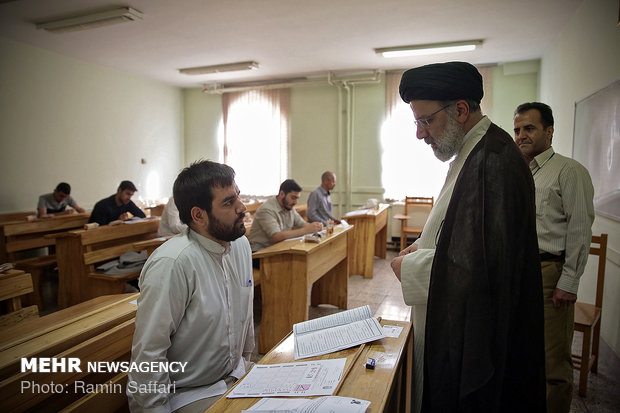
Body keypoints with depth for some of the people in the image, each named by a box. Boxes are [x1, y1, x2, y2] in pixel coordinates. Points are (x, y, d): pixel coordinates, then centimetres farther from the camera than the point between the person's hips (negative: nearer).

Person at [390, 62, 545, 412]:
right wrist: (425, 246, 5)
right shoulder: (473, 152, 9)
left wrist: (410, 267, -16)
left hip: (477, 336, -9)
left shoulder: (493, 161, -24)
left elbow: (482, 262, -29)